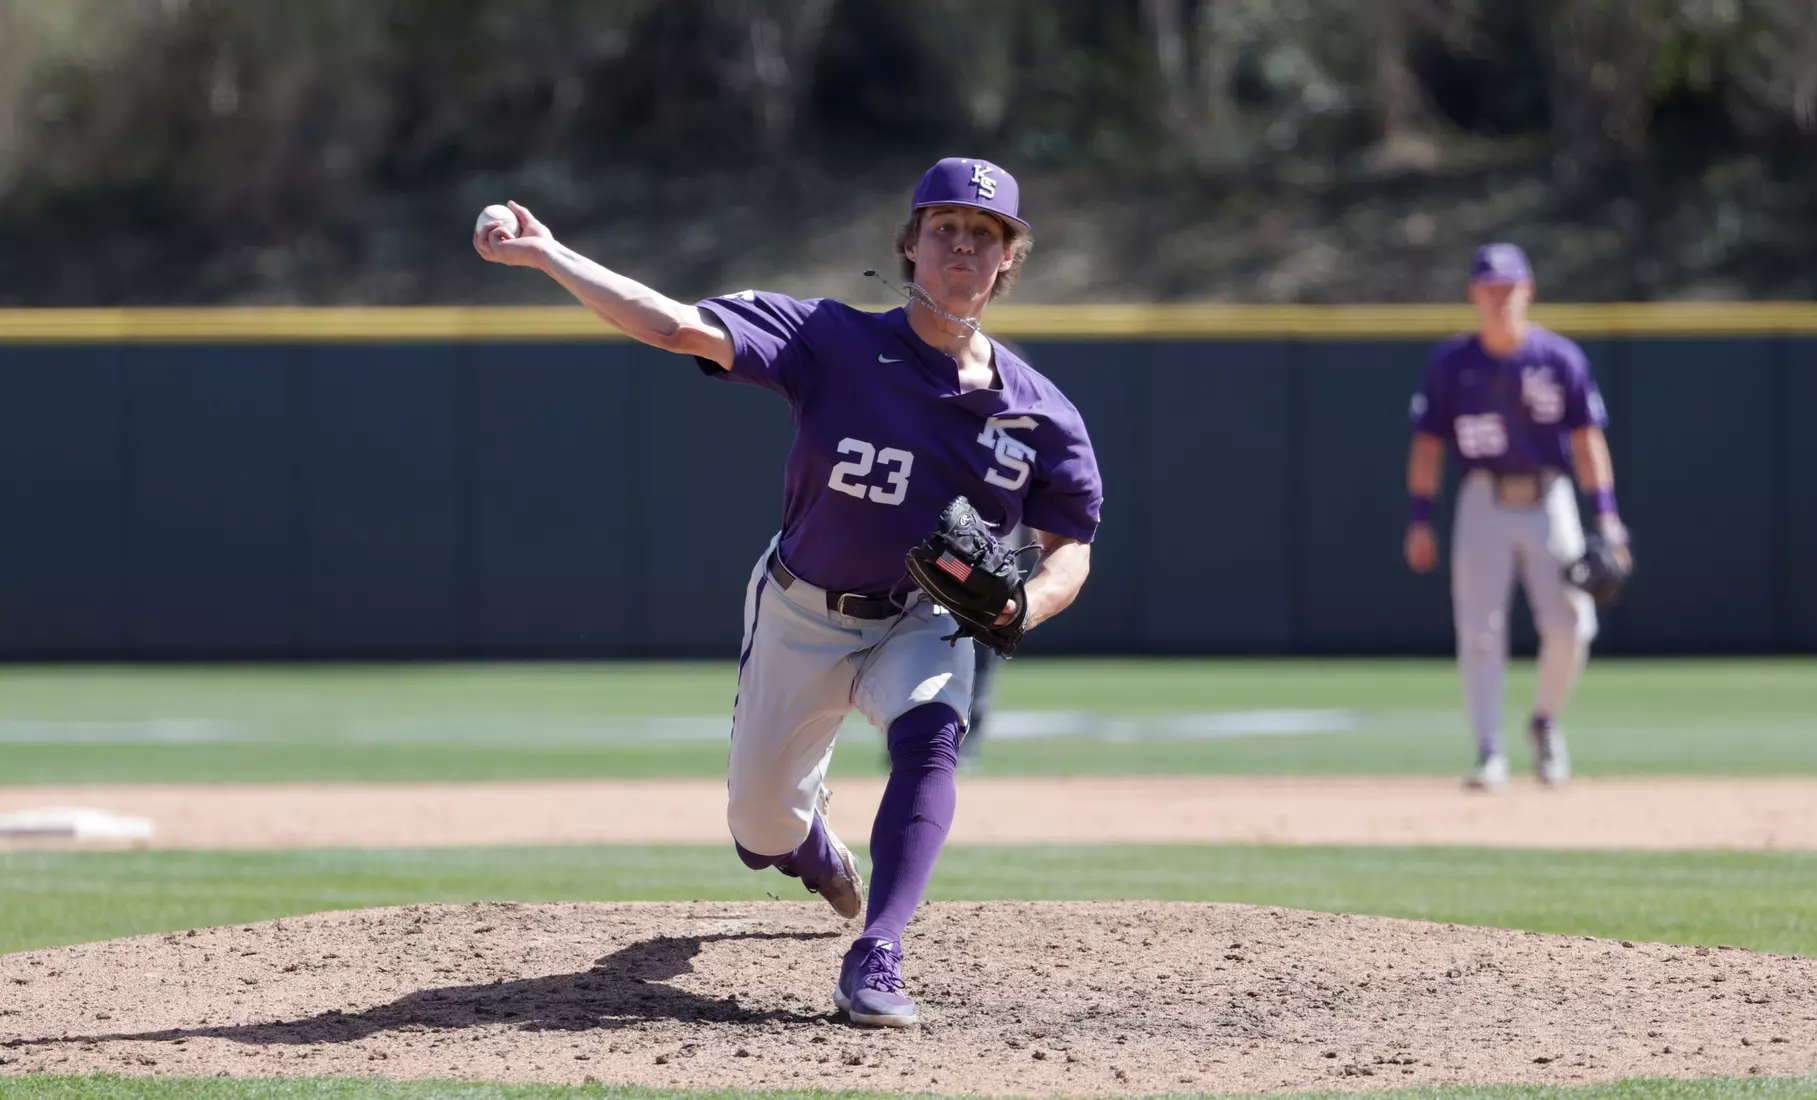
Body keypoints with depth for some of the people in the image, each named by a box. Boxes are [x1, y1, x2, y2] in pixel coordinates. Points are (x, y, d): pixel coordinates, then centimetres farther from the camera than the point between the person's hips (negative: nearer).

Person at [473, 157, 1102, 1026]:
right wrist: (545, 255, -35)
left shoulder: (1040, 414, -11)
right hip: (801, 618, 0)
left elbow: (1070, 549, -1)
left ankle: (874, 964, -34)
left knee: (928, 735, -33)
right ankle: (810, 840, 51)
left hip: (924, 622, 0)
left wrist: (1024, 605, -24)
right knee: (759, 827, 10)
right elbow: (671, 326, -26)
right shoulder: (833, 343, -19)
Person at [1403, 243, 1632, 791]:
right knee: (1479, 631, -8)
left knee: (1570, 623, -10)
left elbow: (1587, 437, 0)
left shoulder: (1561, 357, 2)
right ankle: (1489, 752, -5)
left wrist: (1606, 514, -9)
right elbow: (1428, 443, 5)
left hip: (1549, 500, 0)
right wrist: (1419, 519, -3)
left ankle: (1546, 721, 16)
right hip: (1484, 502, 0)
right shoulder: (1451, 362, 3)